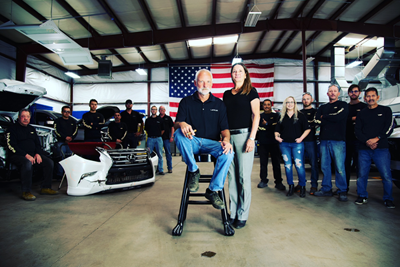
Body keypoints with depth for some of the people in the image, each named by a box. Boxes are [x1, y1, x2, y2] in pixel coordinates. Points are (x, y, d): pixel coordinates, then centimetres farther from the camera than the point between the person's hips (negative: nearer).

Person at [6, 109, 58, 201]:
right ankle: (26, 192, -30)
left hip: (32, 155, 6)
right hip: (17, 155, -6)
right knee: (28, 163, -38)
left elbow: (37, 144, 21)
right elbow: (11, 146, -10)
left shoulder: (32, 129, 21)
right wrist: (26, 155, -21)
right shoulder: (12, 129, 1)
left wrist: (38, 154, -1)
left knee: (49, 162, -14)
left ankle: (46, 188, -6)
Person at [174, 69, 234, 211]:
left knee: (228, 153, -30)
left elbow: (225, 128, 4)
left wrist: (226, 139, -20)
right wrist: (182, 124, -29)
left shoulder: (219, 104, 9)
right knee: (178, 134, -33)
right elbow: (176, 124, -3)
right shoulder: (186, 102, 6)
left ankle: (213, 190, -12)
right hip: (192, 141, 0)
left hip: (212, 143, 1)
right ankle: (193, 171, -14)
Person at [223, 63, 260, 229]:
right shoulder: (227, 94, 18)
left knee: (243, 176, -2)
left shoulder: (251, 91, 5)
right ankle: (233, 213, 17)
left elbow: (256, 115, -2)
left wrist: (252, 138, -12)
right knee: (231, 176, 6)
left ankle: (242, 215, 9)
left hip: (244, 135, -4)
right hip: (229, 136, 5)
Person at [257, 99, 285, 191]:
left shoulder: (276, 116, 10)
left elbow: (277, 127, -6)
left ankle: (278, 182, 5)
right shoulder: (259, 116, 14)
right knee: (263, 163, 5)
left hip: (274, 143, -1)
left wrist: (266, 124, -10)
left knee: (276, 163, 0)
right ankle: (263, 181, 14)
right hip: (262, 143, 1)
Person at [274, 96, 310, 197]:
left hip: (297, 144, -3)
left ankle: (302, 187, 9)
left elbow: (307, 129, 2)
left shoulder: (300, 115, 4)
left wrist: (301, 138, -8)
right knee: (287, 165, 6)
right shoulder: (282, 117, 12)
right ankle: (291, 186, 17)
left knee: (299, 165, -6)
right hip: (284, 144, 3)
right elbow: (277, 130, 16)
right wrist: (277, 136, -2)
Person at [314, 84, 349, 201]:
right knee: (324, 166, 6)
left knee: (339, 167, -4)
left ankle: (342, 191, 8)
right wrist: (332, 119, -6)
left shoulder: (343, 105, 7)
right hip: (324, 140, 5)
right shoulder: (322, 107, 20)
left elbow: (339, 117, -12)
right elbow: (317, 119, 4)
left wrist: (324, 117, 1)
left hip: (338, 140, -4)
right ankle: (326, 189, 16)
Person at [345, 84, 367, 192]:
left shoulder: (364, 107, 8)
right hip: (346, 139, 3)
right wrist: (353, 119, -3)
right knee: (345, 164, 5)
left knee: (359, 164, -4)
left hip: (358, 140, -3)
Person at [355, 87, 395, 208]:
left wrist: (376, 138, -13)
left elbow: (389, 128, -1)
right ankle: (362, 196, 18)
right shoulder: (361, 113, 14)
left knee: (386, 176, -4)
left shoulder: (385, 110, 9)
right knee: (362, 174, 3)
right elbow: (357, 131, 6)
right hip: (364, 149, 2)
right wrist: (367, 141, -10)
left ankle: (388, 199, 13)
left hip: (381, 148, -2)